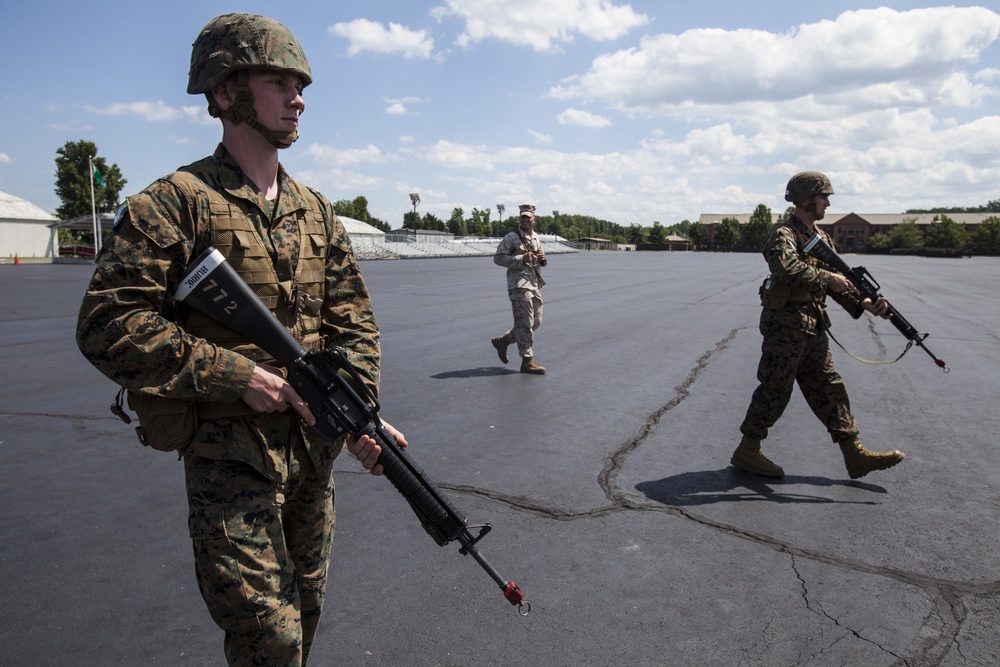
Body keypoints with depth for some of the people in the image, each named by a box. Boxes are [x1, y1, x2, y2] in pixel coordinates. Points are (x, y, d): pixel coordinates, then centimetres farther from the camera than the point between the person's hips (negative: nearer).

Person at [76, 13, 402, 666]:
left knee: (306, 609, 20)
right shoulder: (176, 202, -10)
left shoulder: (316, 211, 8)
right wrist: (237, 375, -20)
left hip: (314, 447, 6)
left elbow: (354, 320, 8)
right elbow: (107, 325, -16)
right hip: (230, 456, -6)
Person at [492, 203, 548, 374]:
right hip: (519, 284, -8)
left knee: (535, 322, 12)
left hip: (535, 284, 8)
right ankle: (527, 361, 1)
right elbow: (498, 258, -12)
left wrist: (543, 259, 1)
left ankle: (503, 340, 25)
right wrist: (521, 259, -19)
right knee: (525, 323, -6)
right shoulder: (511, 238, -7)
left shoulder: (536, 238, 15)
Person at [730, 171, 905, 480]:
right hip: (785, 327, -9)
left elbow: (839, 281, 15)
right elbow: (787, 269, -34)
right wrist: (826, 278, -29)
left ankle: (855, 455, 16)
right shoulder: (784, 235, -13)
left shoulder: (821, 237, 15)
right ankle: (746, 452, 10)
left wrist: (866, 304, 2)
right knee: (774, 392, -2)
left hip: (813, 329, 9)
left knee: (829, 389, 11)